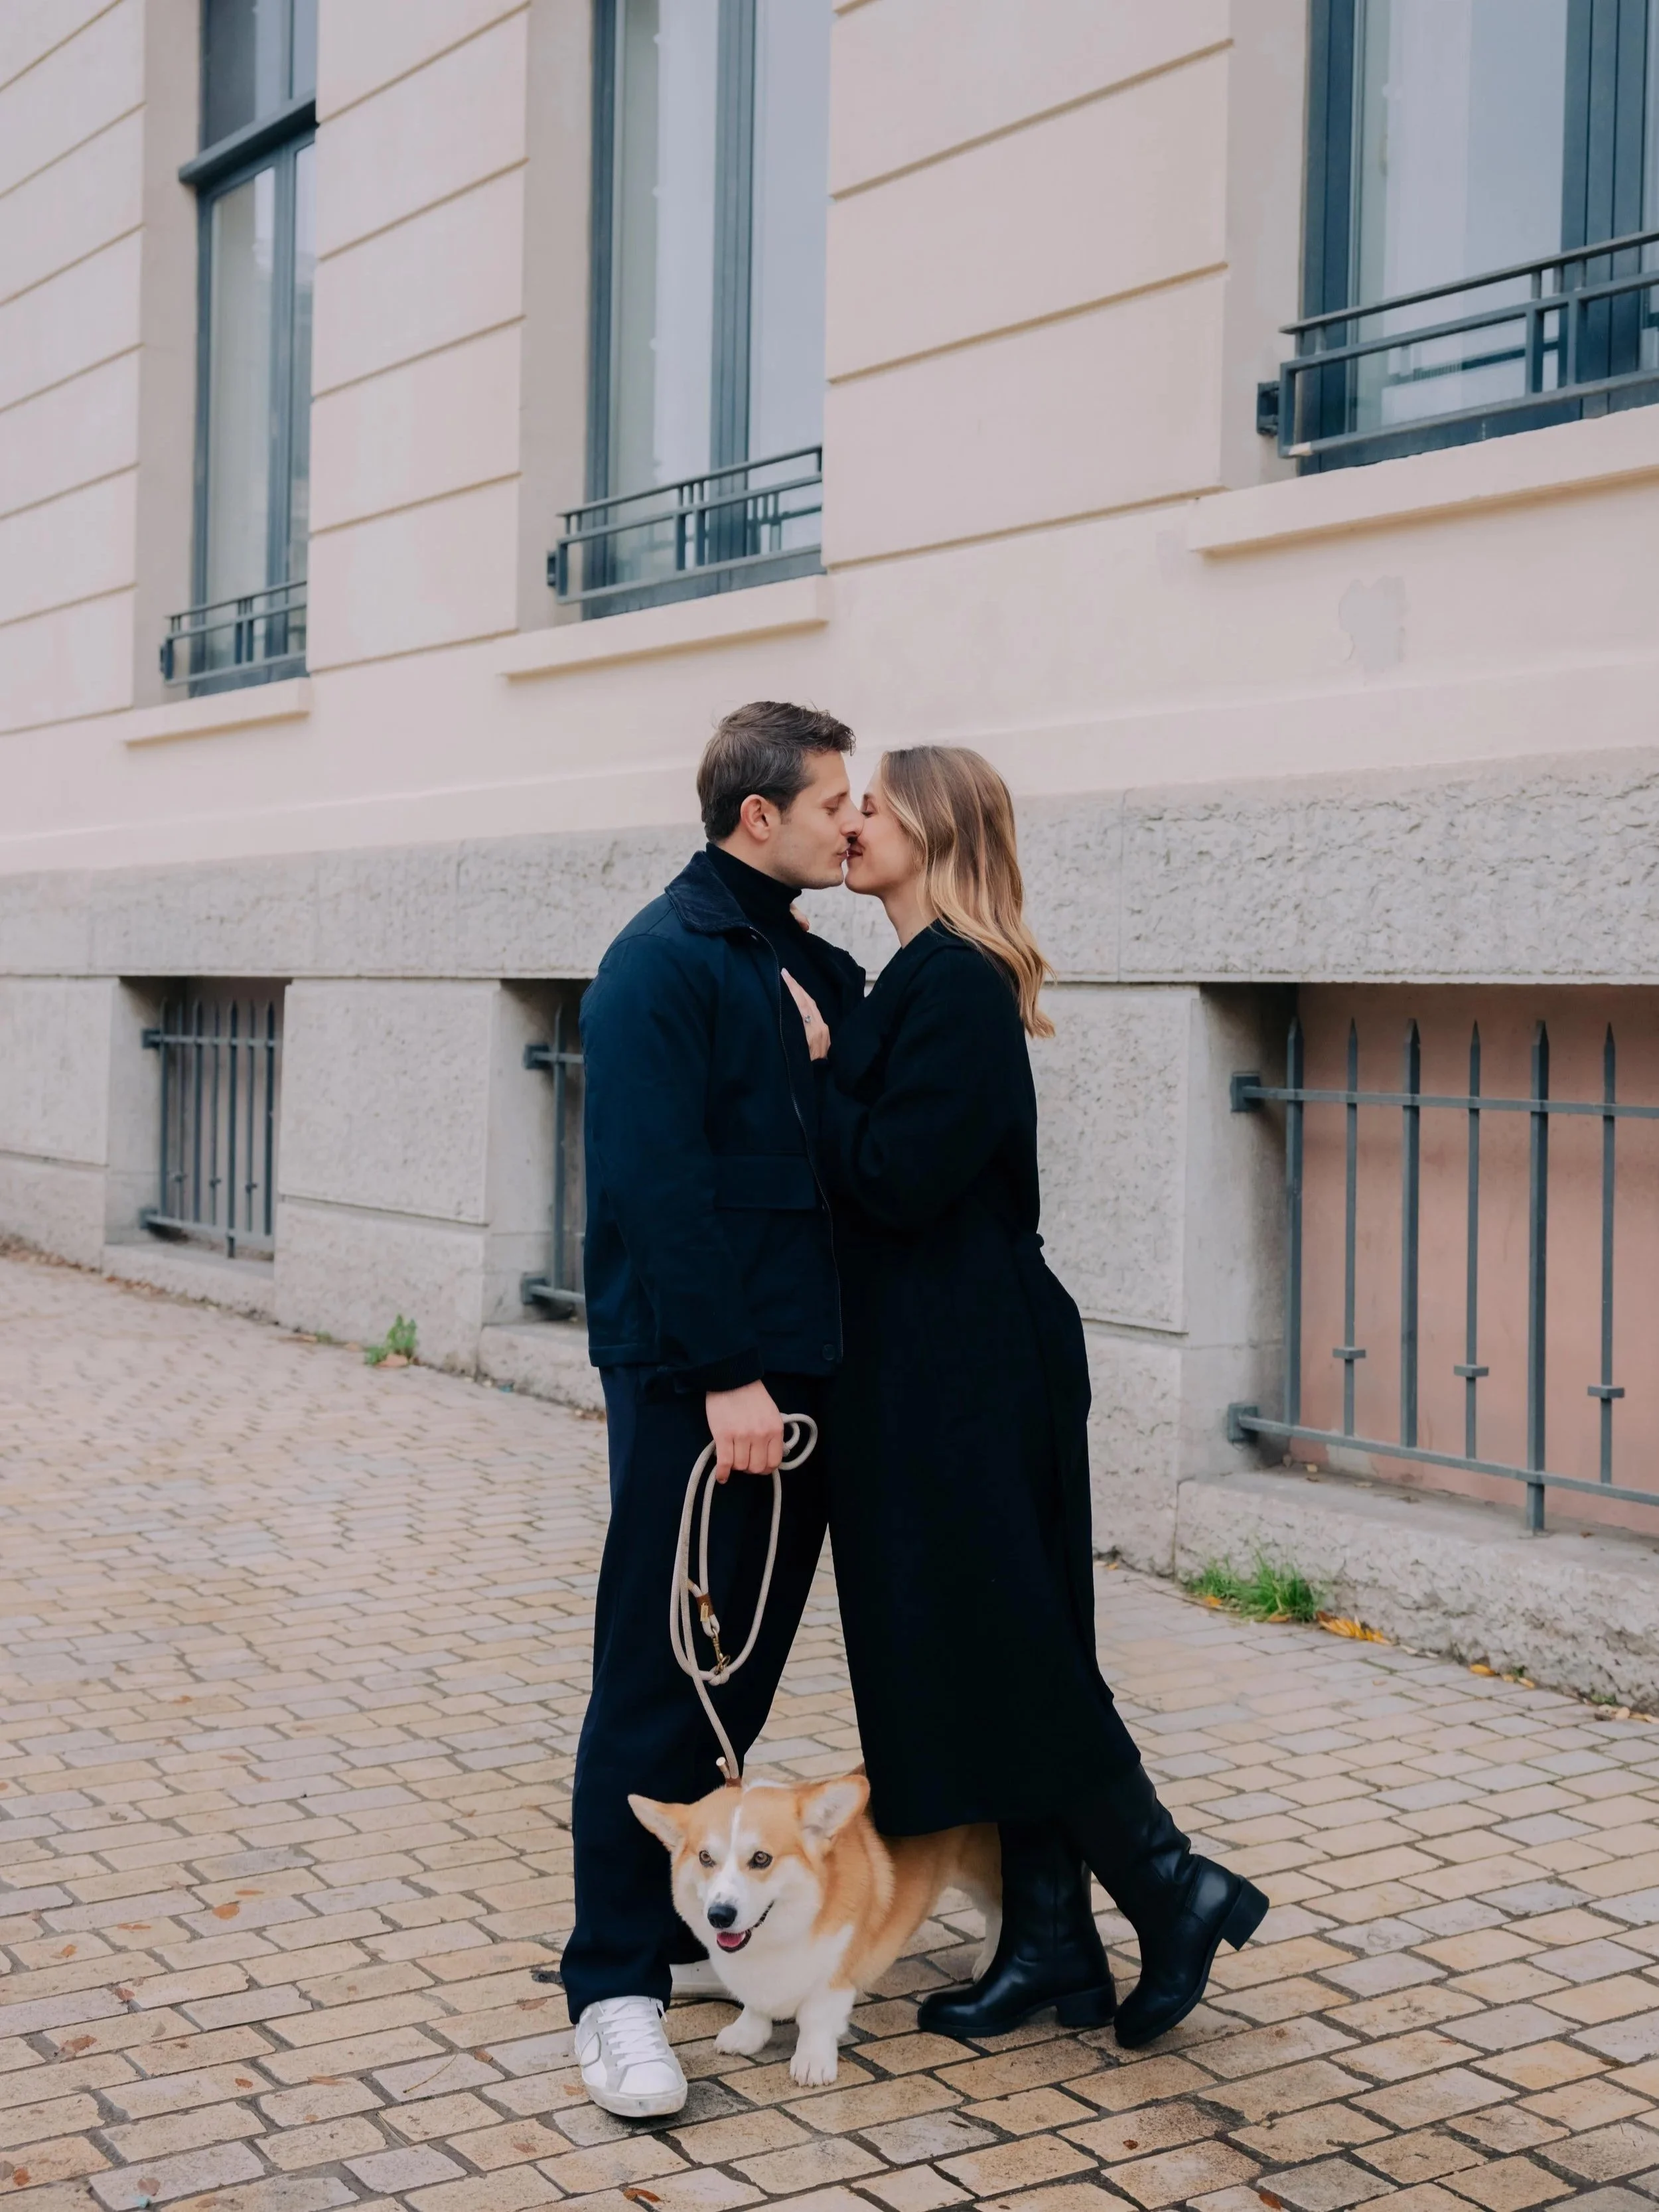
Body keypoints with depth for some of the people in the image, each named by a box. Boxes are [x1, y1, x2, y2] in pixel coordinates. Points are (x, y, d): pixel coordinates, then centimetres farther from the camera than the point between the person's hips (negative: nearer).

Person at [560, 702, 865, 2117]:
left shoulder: (814, 968, 14)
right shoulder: (664, 962, -10)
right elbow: (657, 1184, -18)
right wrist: (724, 1372, -20)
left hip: (795, 1365, 8)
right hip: (693, 1378, -8)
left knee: (749, 1661, 15)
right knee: (659, 1675, -3)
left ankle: (683, 1906, 30)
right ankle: (615, 1985, 6)